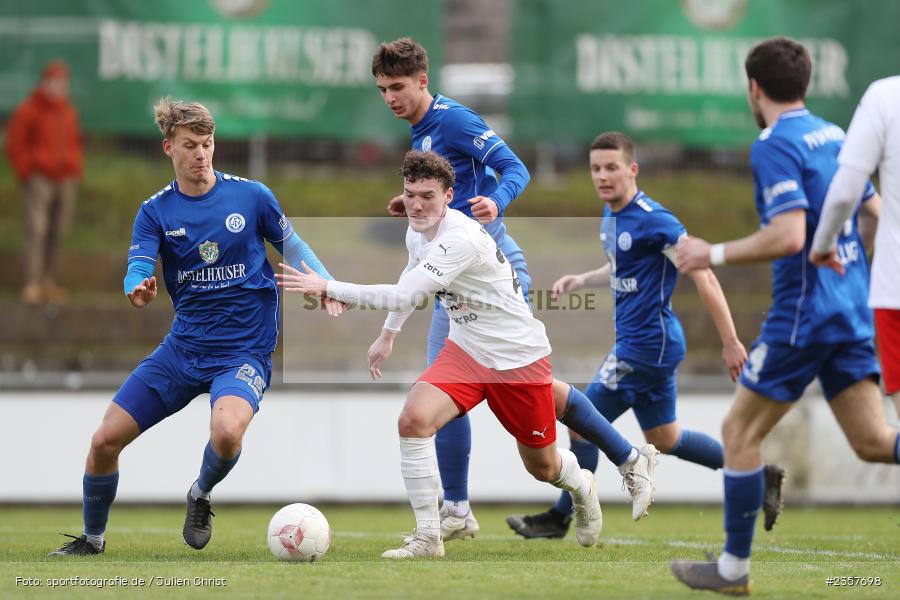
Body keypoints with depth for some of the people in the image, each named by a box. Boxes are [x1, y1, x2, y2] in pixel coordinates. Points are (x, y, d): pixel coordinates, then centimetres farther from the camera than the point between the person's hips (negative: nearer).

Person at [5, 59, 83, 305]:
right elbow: (15, 145, -6)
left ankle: (48, 282, 12)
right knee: (36, 230, -13)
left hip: (66, 181, 6)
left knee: (58, 233, 5)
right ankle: (32, 286, -16)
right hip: (39, 181, -6)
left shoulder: (69, 111, 12)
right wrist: (28, 174, -10)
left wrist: (76, 170, 12)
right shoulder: (28, 111, -6)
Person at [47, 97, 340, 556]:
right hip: (182, 347, 3)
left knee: (226, 431, -34)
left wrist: (326, 284, -9)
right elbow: (138, 269, -12)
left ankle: (201, 495, 1)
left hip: (243, 350, -3)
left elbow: (291, 245, 8)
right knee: (105, 440, -3)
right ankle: (92, 538, 23)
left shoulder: (251, 195, -4)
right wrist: (137, 290, -37)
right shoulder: (156, 211, 0)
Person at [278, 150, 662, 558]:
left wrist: (329, 288, -37)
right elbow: (411, 278, 22)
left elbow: (403, 297, -39)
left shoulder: (461, 238, -31)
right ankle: (427, 537, -13)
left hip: (518, 354, -6)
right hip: (465, 351, 7)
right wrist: (388, 335, 21)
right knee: (413, 419, -21)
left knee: (543, 469, 8)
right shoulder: (417, 233, -3)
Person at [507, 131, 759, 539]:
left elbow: (703, 275, -20)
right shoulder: (611, 215, 8)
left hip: (647, 345, -10)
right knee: (664, 440, 19)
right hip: (641, 344, 10)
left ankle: (561, 518, 9)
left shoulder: (652, 220, -20)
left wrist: (730, 344, -21)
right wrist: (581, 280, 7)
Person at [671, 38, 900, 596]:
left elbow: (788, 237, -23)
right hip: (854, 309, 8)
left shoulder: (775, 146, -13)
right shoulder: (836, 137, 13)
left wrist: (714, 255, -13)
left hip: (804, 313, -8)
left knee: (740, 432, 6)